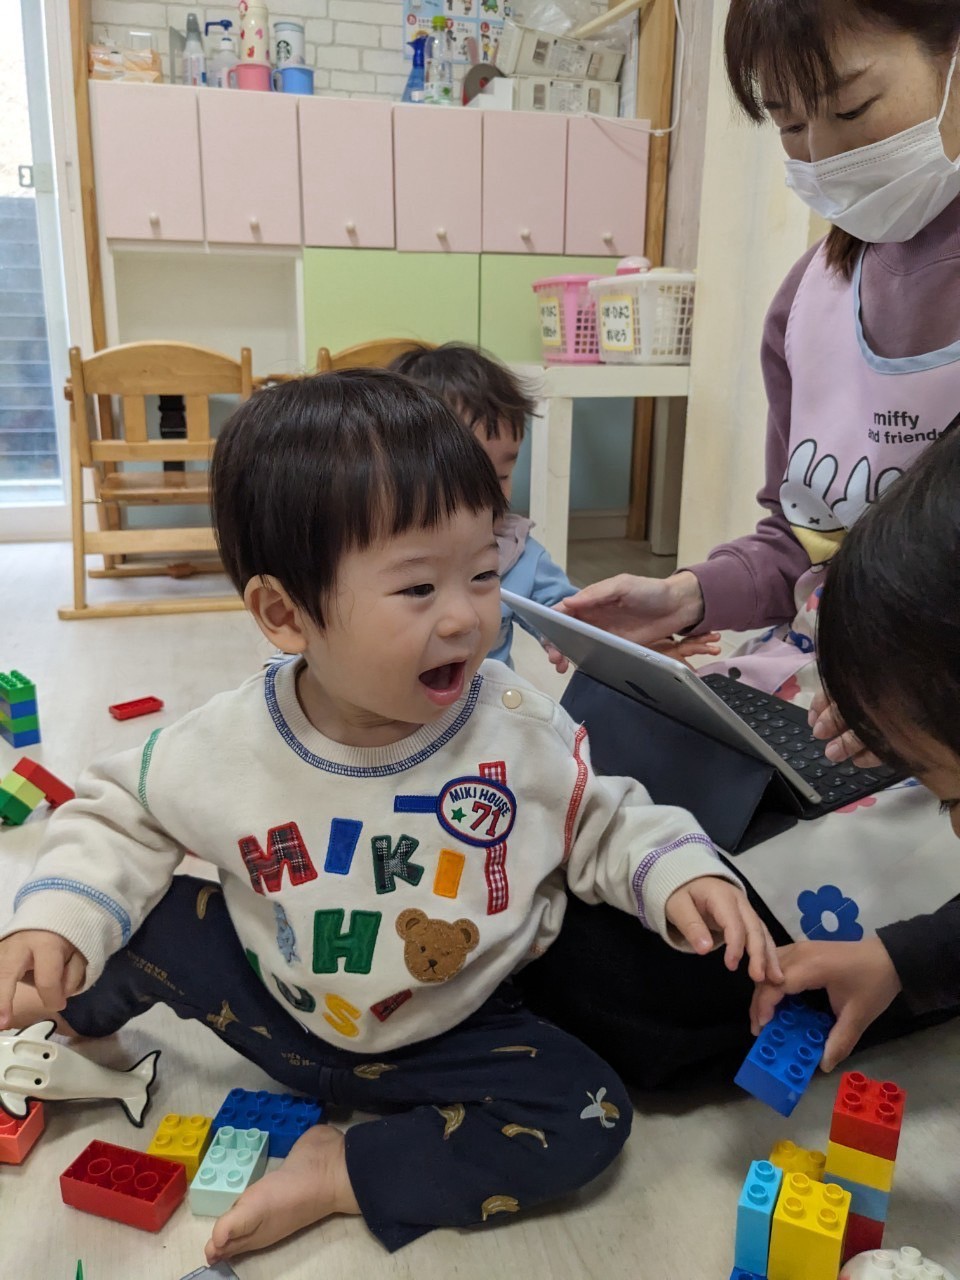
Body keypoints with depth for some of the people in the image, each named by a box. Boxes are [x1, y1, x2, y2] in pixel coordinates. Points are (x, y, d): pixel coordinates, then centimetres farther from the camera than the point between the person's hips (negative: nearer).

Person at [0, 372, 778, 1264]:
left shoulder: (522, 730, -23)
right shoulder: (222, 747, -21)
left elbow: (602, 825, -6)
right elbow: (119, 818, -3)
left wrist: (676, 871, -24)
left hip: (446, 1034, 0)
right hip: (275, 1006, 1)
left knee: (588, 1115, -19)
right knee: (126, 908, -12)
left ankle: (340, 1174, -8)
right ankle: (75, 1030, 23)